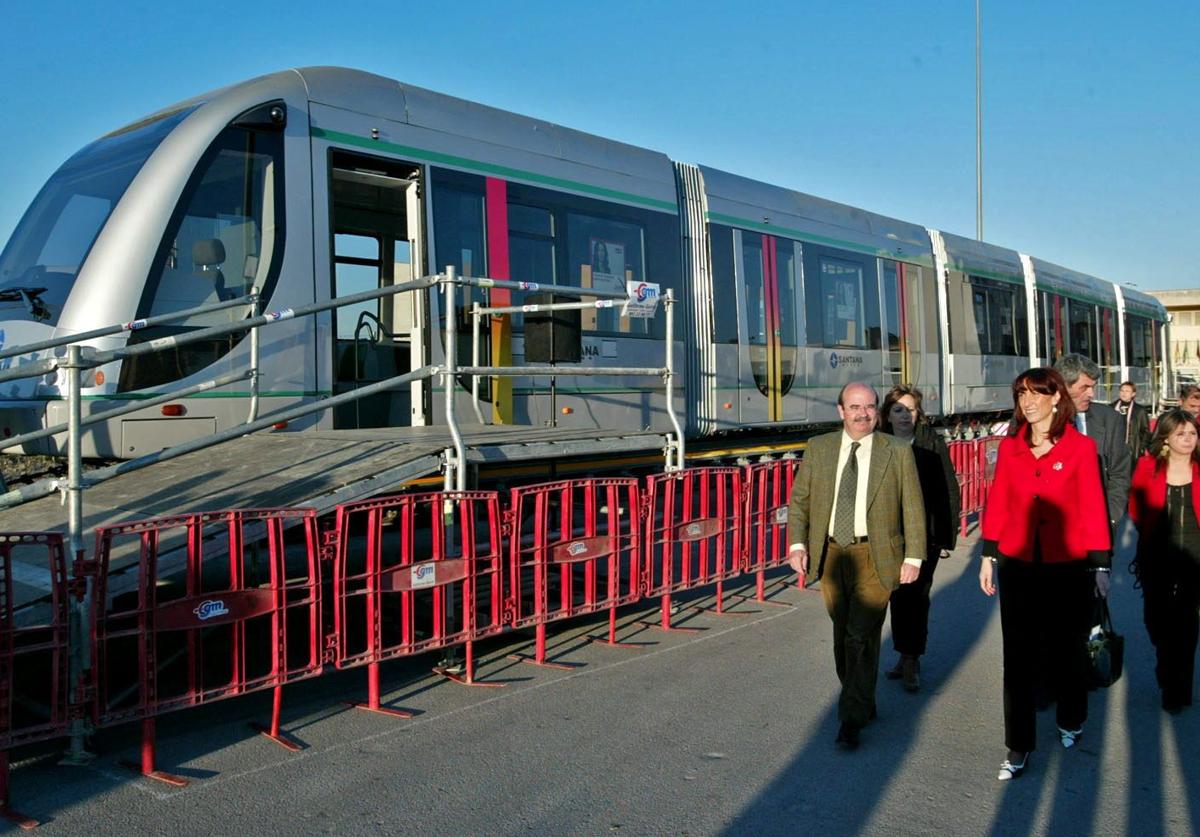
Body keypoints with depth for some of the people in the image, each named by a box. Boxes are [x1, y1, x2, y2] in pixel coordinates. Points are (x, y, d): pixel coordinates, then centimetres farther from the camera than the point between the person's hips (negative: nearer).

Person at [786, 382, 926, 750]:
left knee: (861, 636, -10)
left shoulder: (898, 452, -1)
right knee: (843, 635, 13)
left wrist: (913, 557, -3)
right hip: (831, 554, 3)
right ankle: (863, 705, 32)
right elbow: (799, 499, 6)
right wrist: (797, 544, -5)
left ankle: (851, 720, 0)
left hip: (875, 556, -3)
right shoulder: (819, 448, 4)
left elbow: (913, 508, 1)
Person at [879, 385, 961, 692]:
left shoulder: (933, 444, -5)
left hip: (925, 534, -3)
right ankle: (907, 657, 25)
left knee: (916, 597, 0)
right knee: (898, 596, 11)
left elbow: (949, 492, -5)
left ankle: (910, 660, 12)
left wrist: (947, 537, -8)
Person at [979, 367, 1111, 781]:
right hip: (1017, 565, 2)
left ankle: (1070, 722, 39)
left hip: (1067, 568, -2)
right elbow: (997, 503, 5)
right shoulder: (1009, 447, 3)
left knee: (1067, 649, 14)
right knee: (1018, 655, 3)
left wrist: (1101, 564, -5)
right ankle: (1019, 747, 12)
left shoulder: (1080, 448, -5)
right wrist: (988, 555, 4)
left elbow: (1093, 508, -4)